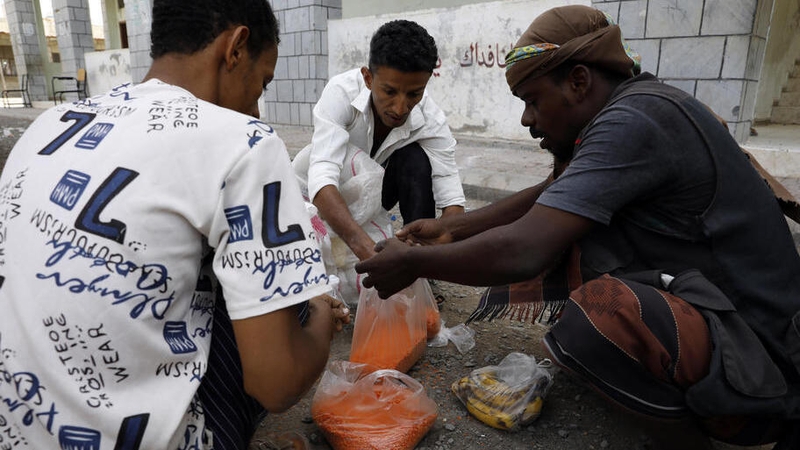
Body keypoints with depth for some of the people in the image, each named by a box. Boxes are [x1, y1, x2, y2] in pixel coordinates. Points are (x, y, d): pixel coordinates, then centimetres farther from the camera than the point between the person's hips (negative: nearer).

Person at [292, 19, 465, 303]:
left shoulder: (431, 120, -25)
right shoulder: (342, 91, -32)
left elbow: (451, 199, -28)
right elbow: (322, 178, -43)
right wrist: (364, 246, -58)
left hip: (366, 197, 3)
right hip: (314, 194, -2)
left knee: (414, 159, -27)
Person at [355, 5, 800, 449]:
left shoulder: (633, 121, -24)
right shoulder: (639, 103, 6)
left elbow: (521, 252, -30)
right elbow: (547, 196, 13)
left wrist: (412, 263, -15)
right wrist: (452, 227, 11)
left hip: (762, 371, -9)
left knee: (598, 313, -36)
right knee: (570, 223, 10)